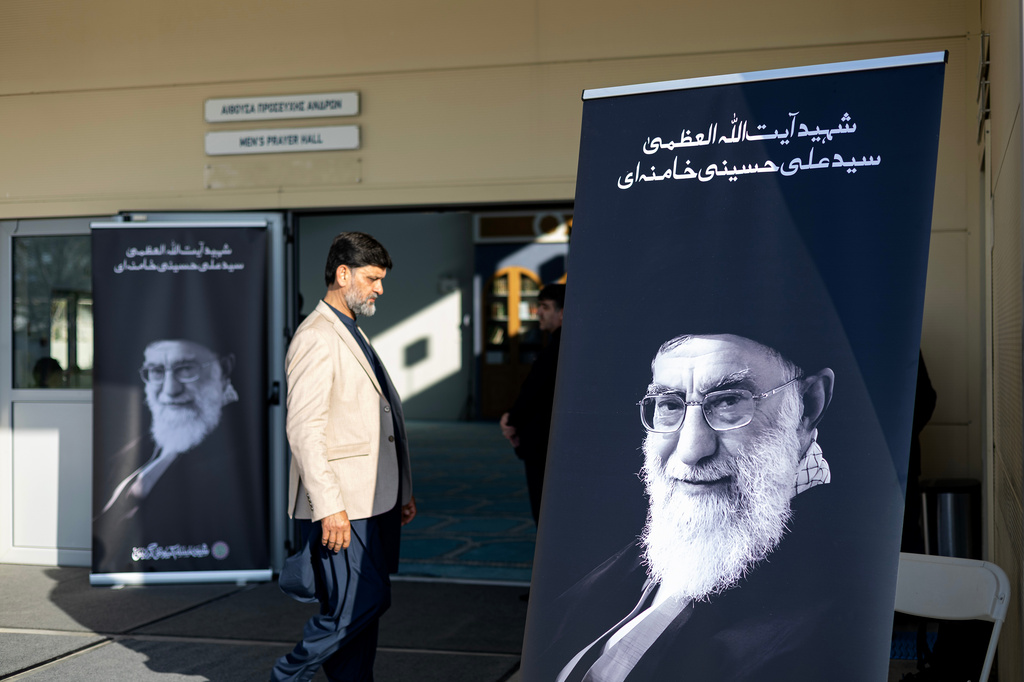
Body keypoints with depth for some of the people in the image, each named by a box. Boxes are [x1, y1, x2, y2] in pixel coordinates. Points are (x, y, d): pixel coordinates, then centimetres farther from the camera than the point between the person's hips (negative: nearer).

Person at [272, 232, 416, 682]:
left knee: (359, 605, 9)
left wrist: (402, 490, 21)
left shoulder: (352, 335, 21)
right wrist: (328, 507, -23)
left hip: (371, 500, 9)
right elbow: (303, 428, -18)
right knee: (363, 599, -10)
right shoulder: (316, 338, -11)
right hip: (338, 504, -9)